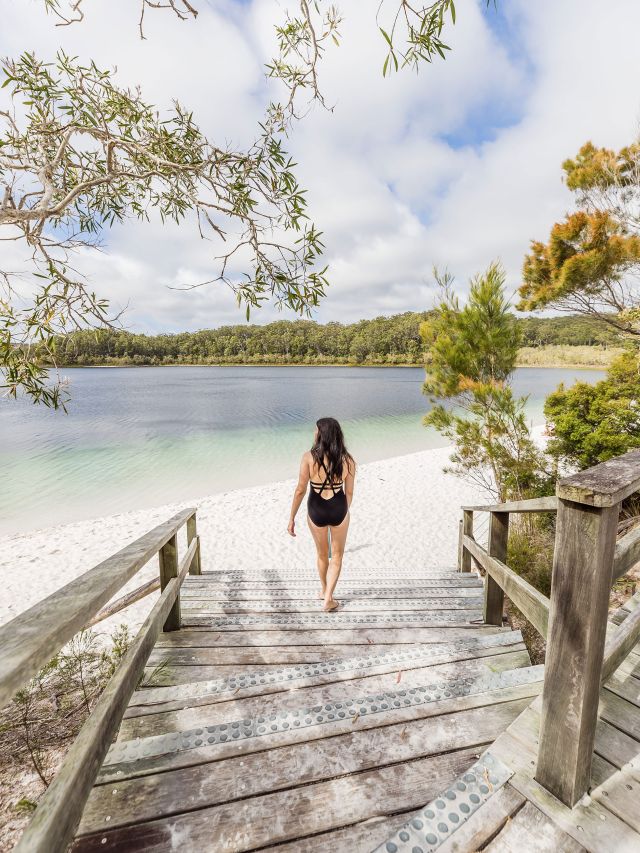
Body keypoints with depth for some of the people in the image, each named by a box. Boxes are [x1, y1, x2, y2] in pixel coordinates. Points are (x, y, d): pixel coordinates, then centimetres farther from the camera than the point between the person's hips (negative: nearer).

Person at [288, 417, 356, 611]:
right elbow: (349, 492, -1)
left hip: (316, 512, 0)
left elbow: (300, 490, -14)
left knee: (322, 553, 26)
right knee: (337, 555, 21)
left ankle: (324, 590, 47)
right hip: (339, 510, 0)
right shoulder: (347, 460, -9)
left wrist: (292, 518, -3)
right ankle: (328, 599, 18)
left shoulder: (309, 457, -16)